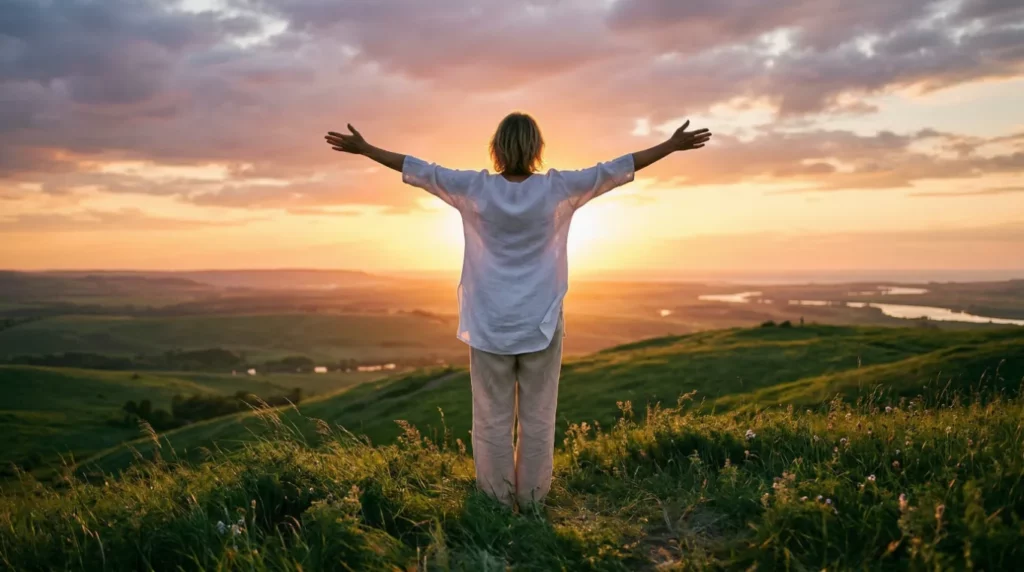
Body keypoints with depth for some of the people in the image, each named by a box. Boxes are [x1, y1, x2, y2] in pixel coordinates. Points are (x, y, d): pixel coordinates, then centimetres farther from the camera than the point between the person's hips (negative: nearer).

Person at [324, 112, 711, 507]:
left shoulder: (475, 189, -7)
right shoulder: (558, 189, -7)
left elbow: (418, 169, 0)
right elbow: (615, 169, -2)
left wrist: (362, 148, 11)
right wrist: (674, 145, 7)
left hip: (489, 325, 0)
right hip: (541, 324, 0)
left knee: (492, 420, 9)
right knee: (538, 419, 10)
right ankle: (532, 502, 20)